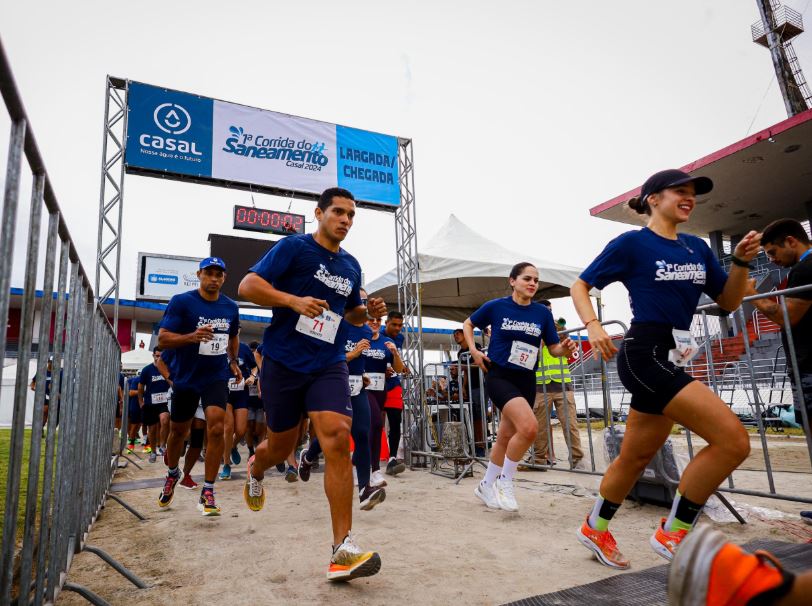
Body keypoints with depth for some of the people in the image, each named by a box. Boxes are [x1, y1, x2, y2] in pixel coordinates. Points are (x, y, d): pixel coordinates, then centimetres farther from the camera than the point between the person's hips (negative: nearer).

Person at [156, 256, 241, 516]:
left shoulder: (231, 307, 3)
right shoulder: (181, 302, -10)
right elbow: (163, 339, -15)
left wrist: (233, 361, 17)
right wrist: (192, 336, -30)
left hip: (217, 376, 1)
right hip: (186, 378, -1)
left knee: (216, 427, -17)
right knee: (178, 431, 15)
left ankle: (207, 493, -6)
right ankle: (172, 473, 46)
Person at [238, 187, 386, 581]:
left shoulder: (351, 266, 12)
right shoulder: (293, 247, -4)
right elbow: (247, 287, -10)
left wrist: (368, 311, 3)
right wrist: (294, 300, -23)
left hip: (328, 365, 3)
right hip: (284, 363, -3)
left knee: (338, 439, -17)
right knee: (281, 447, 12)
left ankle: (343, 551, -13)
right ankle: (255, 470, 52)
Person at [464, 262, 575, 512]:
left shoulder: (543, 313, 1)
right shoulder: (496, 306, -5)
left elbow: (554, 349, 6)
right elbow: (468, 324, 10)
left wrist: (565, 347, -16)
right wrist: (474, 351, -3)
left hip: (526, 380, 5)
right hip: (499, 376, -4)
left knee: (506, 436, 13)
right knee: (529, 427, -24)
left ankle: (486, 485, 34)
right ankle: (504, 481, -3)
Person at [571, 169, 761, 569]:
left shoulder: (697, 248, 15)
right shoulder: (632, 243, -5)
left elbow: (728, 303, 16)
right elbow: (580, 286, -1)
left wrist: (741, 261, 0)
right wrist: (593, 326, -17)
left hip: (672, 360, 8)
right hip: (645, 355, -8)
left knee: (636, 457, 15)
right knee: (733, 439, -16)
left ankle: (594, 530, 34)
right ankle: (673, 533, 0)